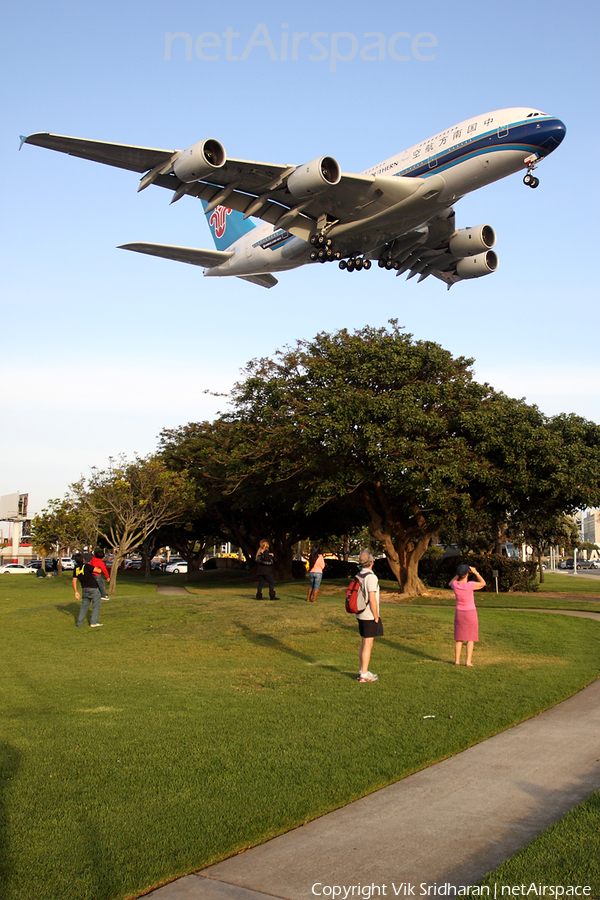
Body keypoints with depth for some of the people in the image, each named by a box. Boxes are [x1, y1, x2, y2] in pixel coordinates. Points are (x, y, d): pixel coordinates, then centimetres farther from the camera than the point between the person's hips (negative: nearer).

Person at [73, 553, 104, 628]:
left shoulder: (76, 569, 3)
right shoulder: (86, 566, -16)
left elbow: (74, 581, 6)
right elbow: (98, 571, -17)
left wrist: (76, 592, 13)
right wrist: (97, 568, 6)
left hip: (84, 589, 6)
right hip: (93, 588, -6)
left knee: (84, 606, 16)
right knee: (96, 605, 4)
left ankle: (79, 622, 14)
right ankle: (94, 622, 1)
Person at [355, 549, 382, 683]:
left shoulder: (358, 576, 7)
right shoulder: (371, 577, -19)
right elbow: (372, 599, -22)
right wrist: (376, 617, -13)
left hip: (361, 615, 8)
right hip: (369, 616, -8)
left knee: (364, 643, 17)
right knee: (368, 645, -2)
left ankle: (362, 671, 24)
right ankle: (364, 675, 3)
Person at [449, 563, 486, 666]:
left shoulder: (455, 584, -9)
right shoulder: (470, 585, -20)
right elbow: (483, 584, -2)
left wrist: (458, 574, 12)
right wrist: (475, 572, -1)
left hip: (459, 613, 3)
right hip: (471, 613, -3)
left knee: (459, 638, 12)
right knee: (470, 638, 4)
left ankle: (457, 660, 12)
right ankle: (468, 661, -1)